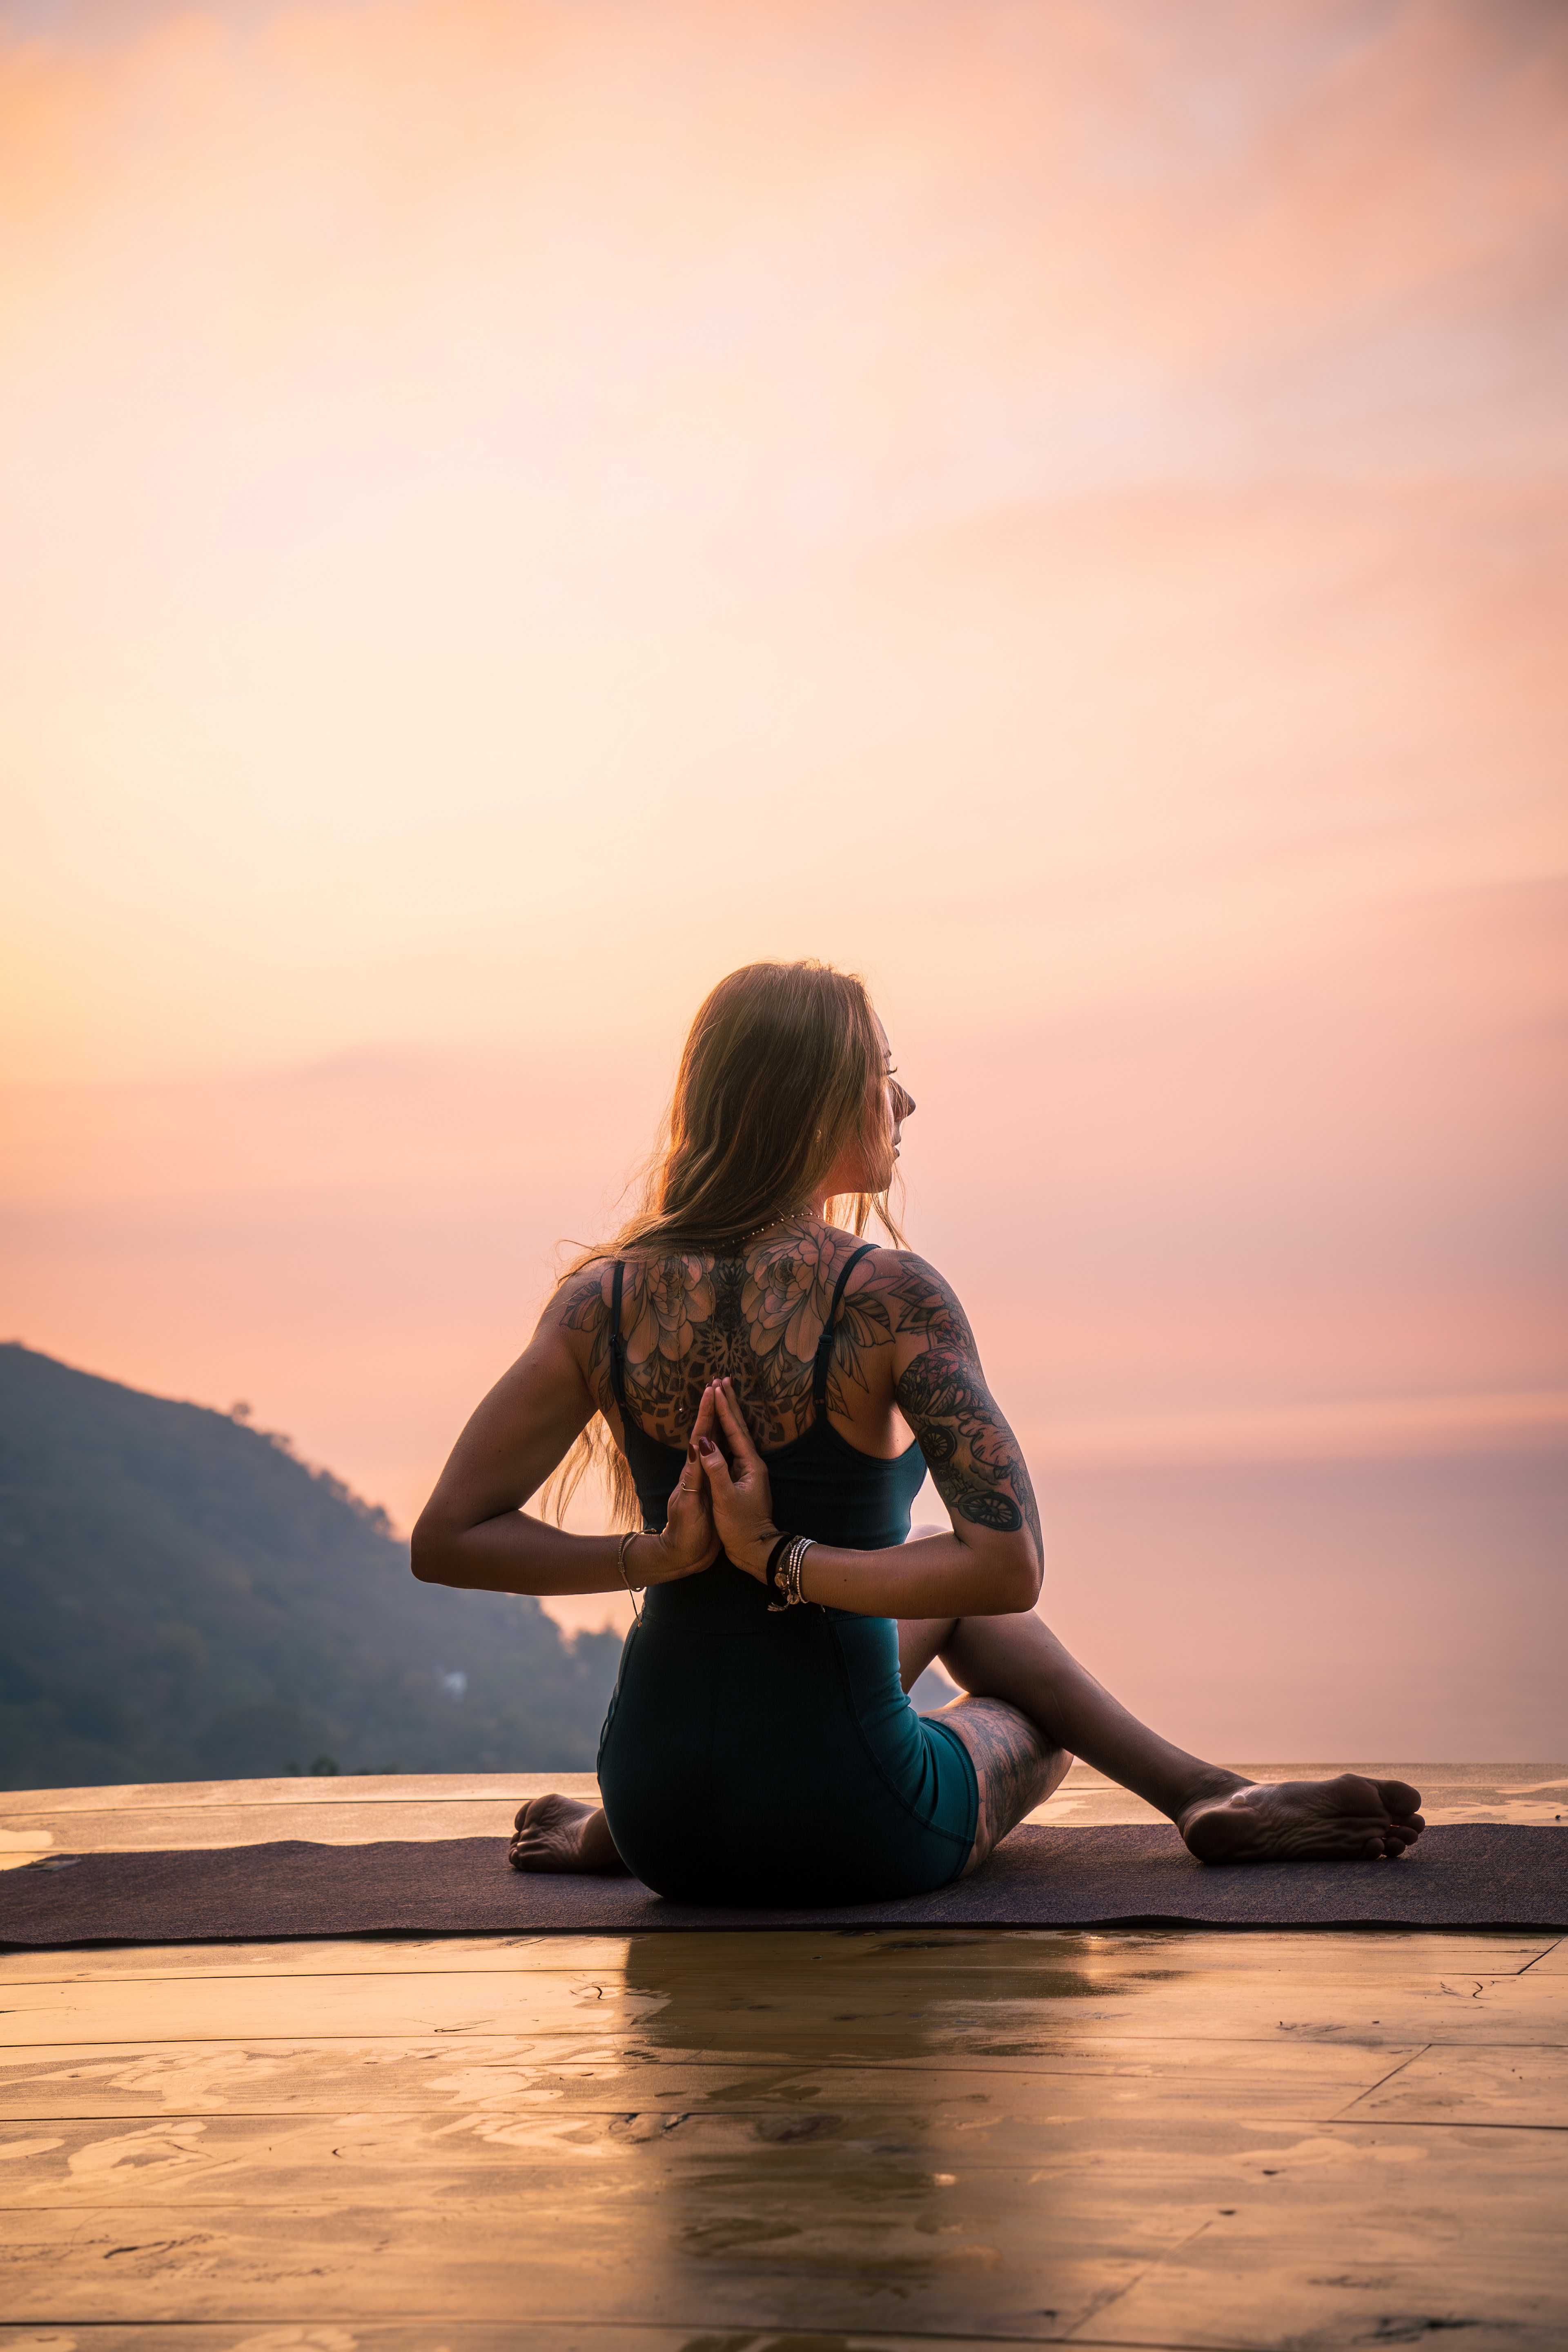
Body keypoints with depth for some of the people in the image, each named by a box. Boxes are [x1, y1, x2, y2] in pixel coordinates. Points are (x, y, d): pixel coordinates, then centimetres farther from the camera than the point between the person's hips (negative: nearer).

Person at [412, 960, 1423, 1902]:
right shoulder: (887, 1296, -17)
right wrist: (781, 1561, -17)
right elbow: (1009, 1570, -23)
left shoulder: (608, 1298, -4)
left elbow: (448, 1538, -5)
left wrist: (655, 1558, -8)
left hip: (660, 1825, 4)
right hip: (849, 1842, -4)